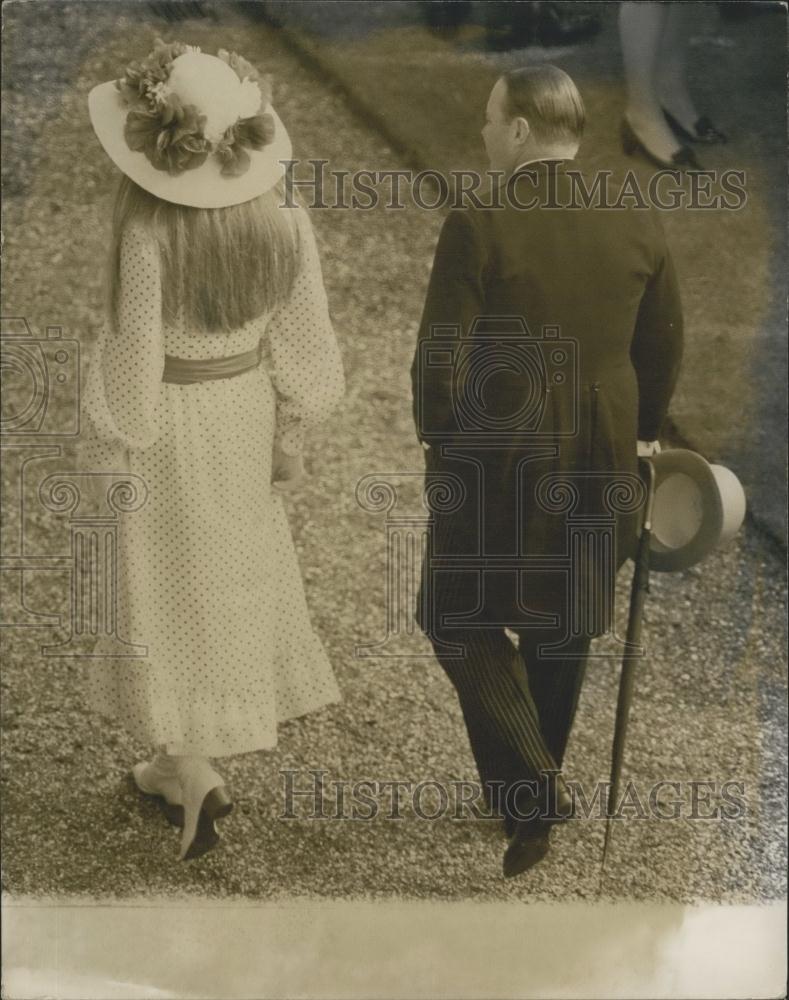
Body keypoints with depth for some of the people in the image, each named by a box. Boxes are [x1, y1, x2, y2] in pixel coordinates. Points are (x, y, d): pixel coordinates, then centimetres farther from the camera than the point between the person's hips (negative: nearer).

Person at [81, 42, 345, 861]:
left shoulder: (147, 232, -27)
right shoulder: (281, 218, -12)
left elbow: (133, 357, -21)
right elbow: (304, 340, -5)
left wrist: (111, 456, -7)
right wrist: (290, 433, 9)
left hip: (162, 421, -5)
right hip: (243, 410, 5)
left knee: (167, 590, 12)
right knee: (225, 579, 21)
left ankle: (195, 776, 12)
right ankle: (182, 761, 36)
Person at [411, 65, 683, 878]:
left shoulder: (477, 228, -16)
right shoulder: (639, 225, -2)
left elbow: (440, 360, -15)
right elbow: (665, 348, 6)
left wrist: (438, 443, 2)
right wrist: (639, 433, 21)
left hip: (497, 461, -5)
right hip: (599, 464, 5)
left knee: (464, 623, 11)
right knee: (561, 627, 20)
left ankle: (531, 793, 1)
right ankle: (539, 779, 35)